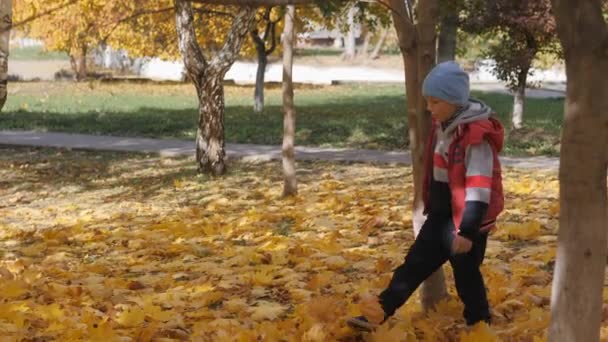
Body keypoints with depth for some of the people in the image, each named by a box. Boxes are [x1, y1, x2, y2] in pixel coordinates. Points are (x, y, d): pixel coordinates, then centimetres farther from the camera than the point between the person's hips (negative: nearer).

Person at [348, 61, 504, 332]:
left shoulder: (477, 136, -23)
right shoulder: (442, 126, 5)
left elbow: (480, 188, -25)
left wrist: (467, 230, -26)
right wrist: (430, 207, 24)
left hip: (465, 219, -8)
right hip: (441, 214, 8)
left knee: (466, 275, 4)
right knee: (416, 262, 9)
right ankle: (380, 311, 11)